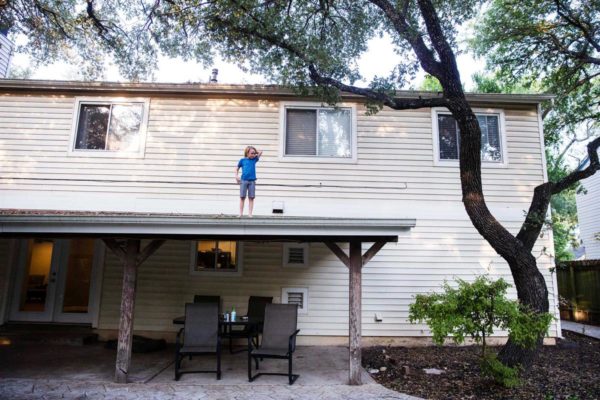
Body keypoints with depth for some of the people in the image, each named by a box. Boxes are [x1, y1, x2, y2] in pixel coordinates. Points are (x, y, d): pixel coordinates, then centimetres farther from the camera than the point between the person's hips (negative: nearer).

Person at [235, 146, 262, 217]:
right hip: (244, 181, -1)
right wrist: (236, 176, 2)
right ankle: (241, 213, 6)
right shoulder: (242, 160, 6)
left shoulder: (254, 160, 9)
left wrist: (255, 152, 14)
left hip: (252, 181, 1)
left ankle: (250, 213, 3)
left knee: (251, 198, 0)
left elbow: (260, 152, 15)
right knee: (242, 197, 1)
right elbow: (237, 169, 14)